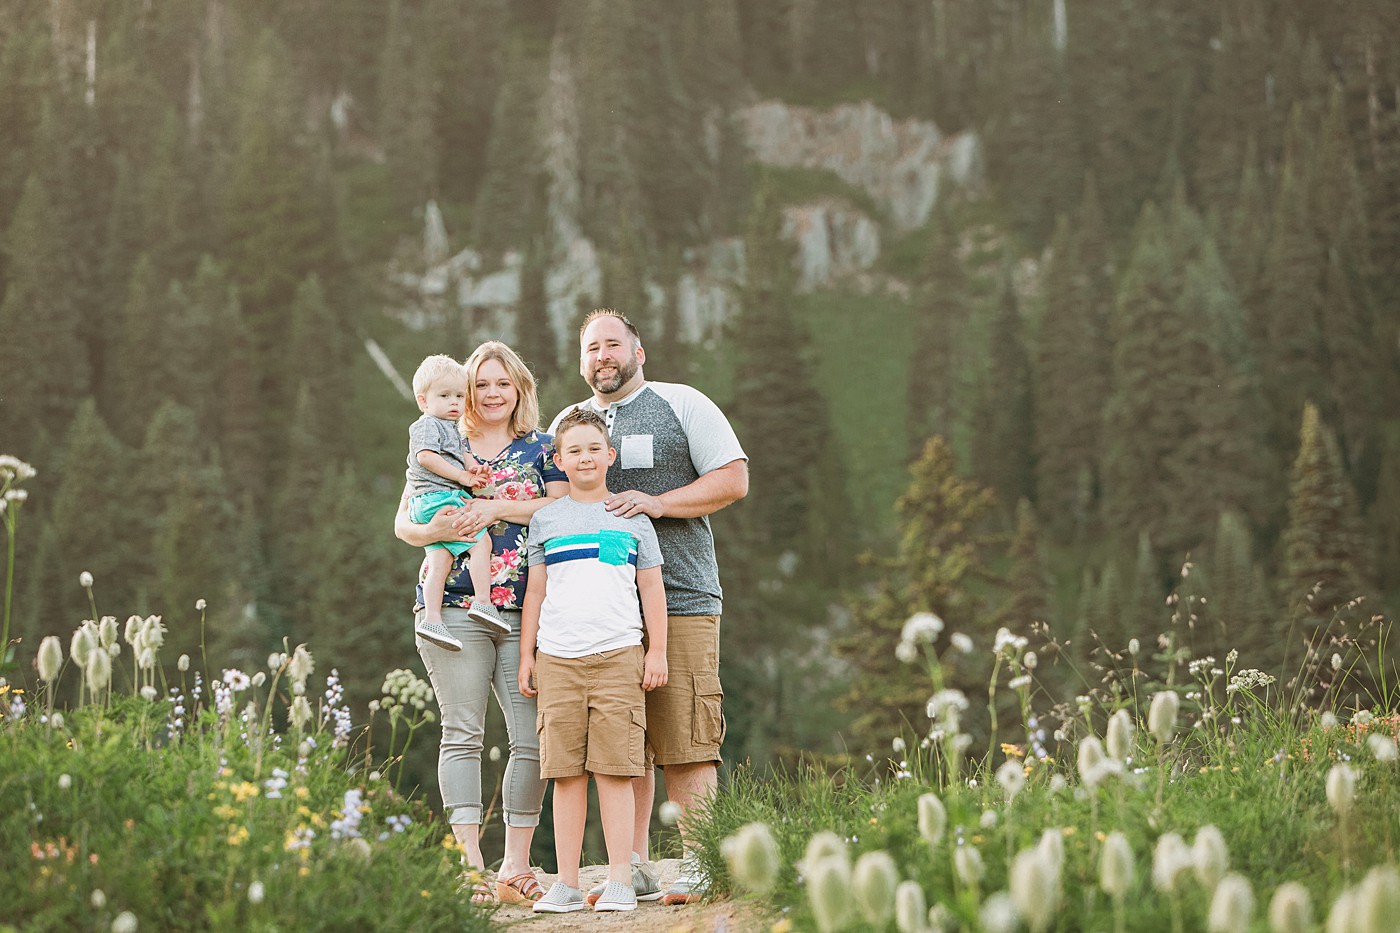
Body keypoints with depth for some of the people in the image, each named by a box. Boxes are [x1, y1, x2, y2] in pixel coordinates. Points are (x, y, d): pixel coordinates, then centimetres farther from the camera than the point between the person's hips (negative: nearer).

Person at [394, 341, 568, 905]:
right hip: (456, 607, 0)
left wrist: (498, 508, -10)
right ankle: (469, 865, -7)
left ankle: (516, 865, 4)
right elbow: (403, 523, 12)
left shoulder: (541, 448, 14)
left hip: (526, 612, 1)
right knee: (462, 734, -7)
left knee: (533, 739, -4)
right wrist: (435, 530, -10)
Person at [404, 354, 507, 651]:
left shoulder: (449, 428, 27)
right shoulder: (427, 425, -4)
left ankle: (432, 617, -8)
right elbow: (426, 456, -17)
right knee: (481, 541, -12)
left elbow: (460, 452, 24)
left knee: (440, 557, 0)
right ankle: (482, 601, -14)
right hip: (438, 497, -9)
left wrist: (471, 465, 0)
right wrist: (461, 475, -16)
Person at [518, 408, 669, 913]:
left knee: (615, 769, -5)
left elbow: (651, 589, 11)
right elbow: (535, 591, 16)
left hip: (618, 655, -1)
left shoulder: (632, 516, 10)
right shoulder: (545, 520, 13)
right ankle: (566, 883, 5)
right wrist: (525, 656, 12)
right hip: (557, 658, 1)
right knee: (566, 772, 1)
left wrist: (657, 652, 5)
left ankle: (620, 881, -2)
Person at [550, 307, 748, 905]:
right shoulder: (567, 423, 20)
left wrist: (657, 502, -10)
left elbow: (733, 479, 1)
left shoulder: (682, 405, 7)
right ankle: (632, 866, 9)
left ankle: (697, 866, -4)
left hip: (679, 602, -4)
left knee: (686, 744, -8)